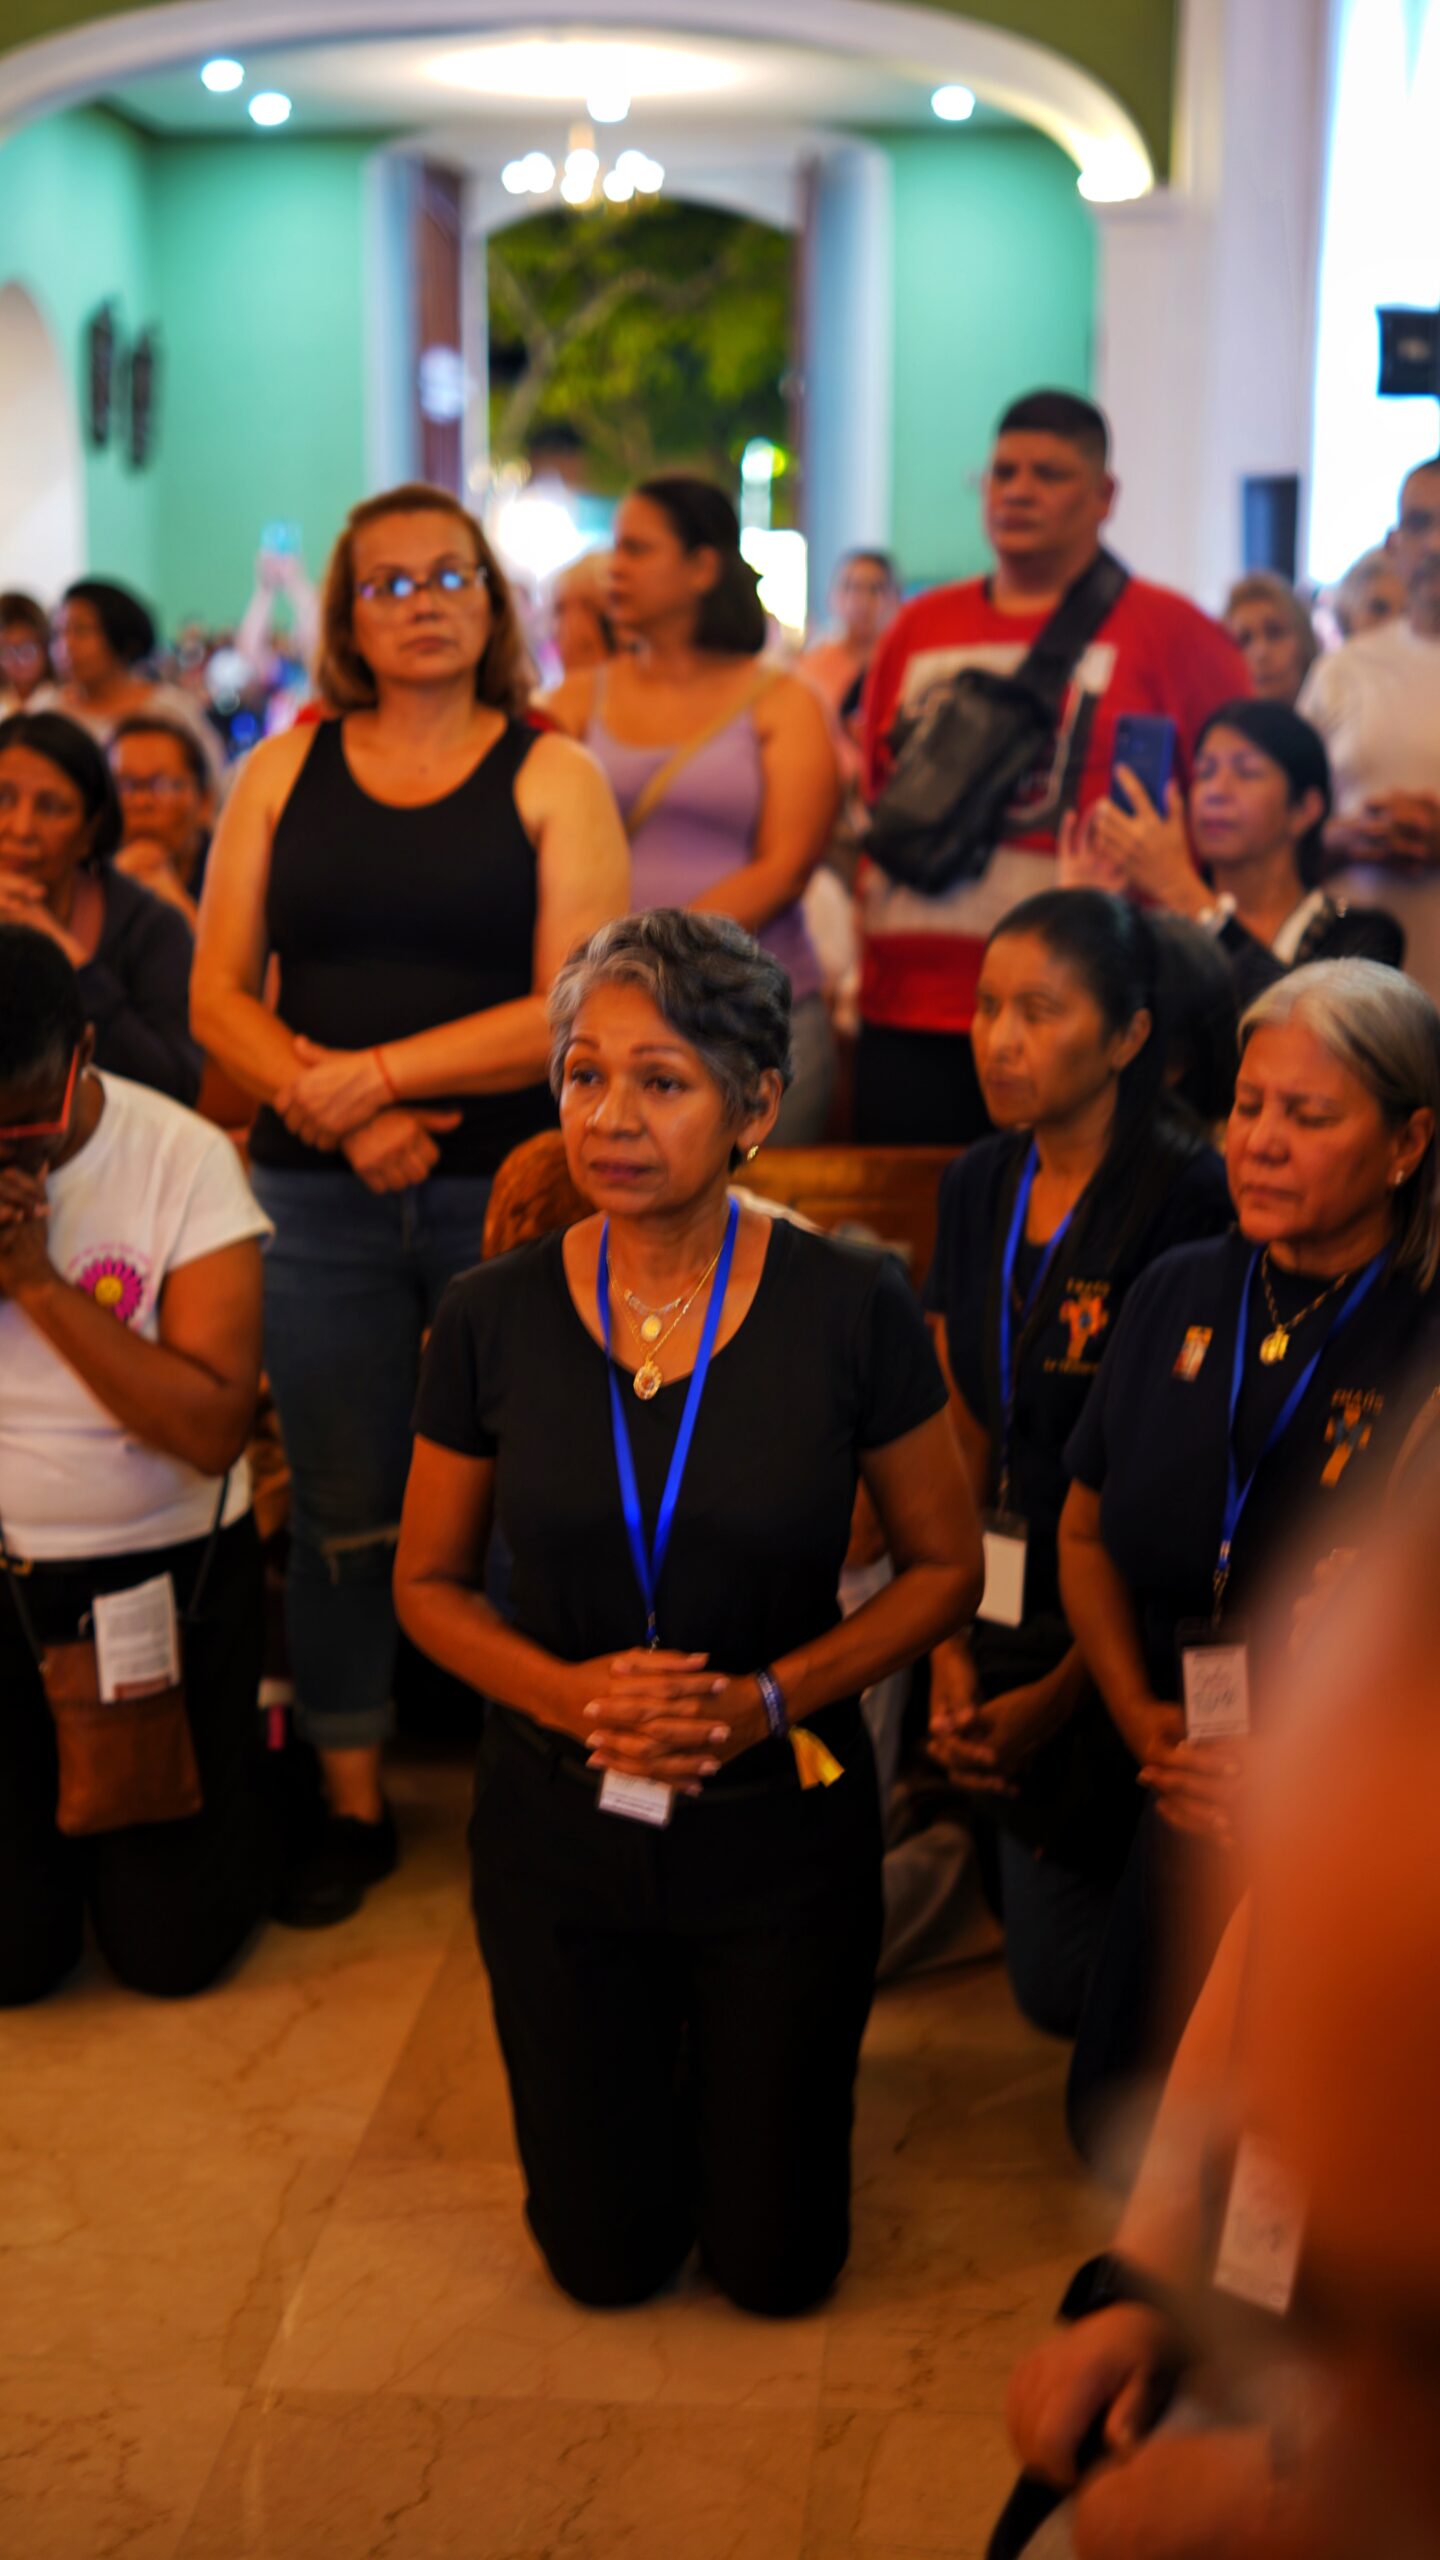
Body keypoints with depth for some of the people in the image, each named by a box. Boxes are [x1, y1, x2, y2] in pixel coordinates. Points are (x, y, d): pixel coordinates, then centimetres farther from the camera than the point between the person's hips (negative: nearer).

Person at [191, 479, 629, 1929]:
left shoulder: (550, 777, 2)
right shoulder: (283, 775, 10)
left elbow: (575, 1008, -9)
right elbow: (220, 997, 5)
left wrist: (372, 1073, -11)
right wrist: (331, 1108, -11)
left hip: (510, 1189, -2)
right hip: (320, 1198, 2)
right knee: (341, 1508, 8)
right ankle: (351, 1803, 20)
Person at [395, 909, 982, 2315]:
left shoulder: (850, 1307, -15)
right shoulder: (493, 1316, -11)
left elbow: (945, 1565, -4)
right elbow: (428, 1582, 1)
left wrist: (768, 1696, -19)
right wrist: (571, 1691, -18)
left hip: (779, 1820, -1)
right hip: (559, 1824, 1)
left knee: (775, 2266, 13)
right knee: (606, 2259, 14)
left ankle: (735, 2051, 43)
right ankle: (647, 2051, 45)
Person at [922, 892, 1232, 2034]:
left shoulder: (1190, 1199, -18)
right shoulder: (981, 1187, 5)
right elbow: (963, 1437, 8)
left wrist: (1062, 1692, -11)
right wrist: (950, 1650, 1)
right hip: (1014, 1626, 6)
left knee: (1073, 1983, 0)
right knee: (1051, 1974, 11)